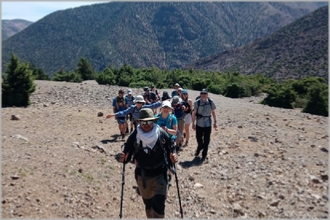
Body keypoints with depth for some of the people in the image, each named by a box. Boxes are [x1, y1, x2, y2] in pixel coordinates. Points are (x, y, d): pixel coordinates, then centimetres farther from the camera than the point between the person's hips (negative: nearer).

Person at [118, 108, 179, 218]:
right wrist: (123, 158, -27)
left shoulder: (162, 134, -15)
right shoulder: (134, 136, -12)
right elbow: (127, 153, -6)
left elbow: (170, 150, -6)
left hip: (159, 174, -2)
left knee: (159, 204, -11)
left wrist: (173, 157, -26)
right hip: (142, 175, 2)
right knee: (147, 203, 21)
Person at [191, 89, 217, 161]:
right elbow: (194, 113, -4)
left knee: (206, 141, 6)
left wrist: (215, 122, 7)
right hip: (199, 124, 0)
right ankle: (199, 149, 44)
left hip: (208, 124, 1)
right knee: (199, 139, 11)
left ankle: (204, 155, 23)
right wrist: (193, 123, -4)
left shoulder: (210, 102, -6)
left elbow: (213, 112, 5)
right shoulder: (197, 102, -10)